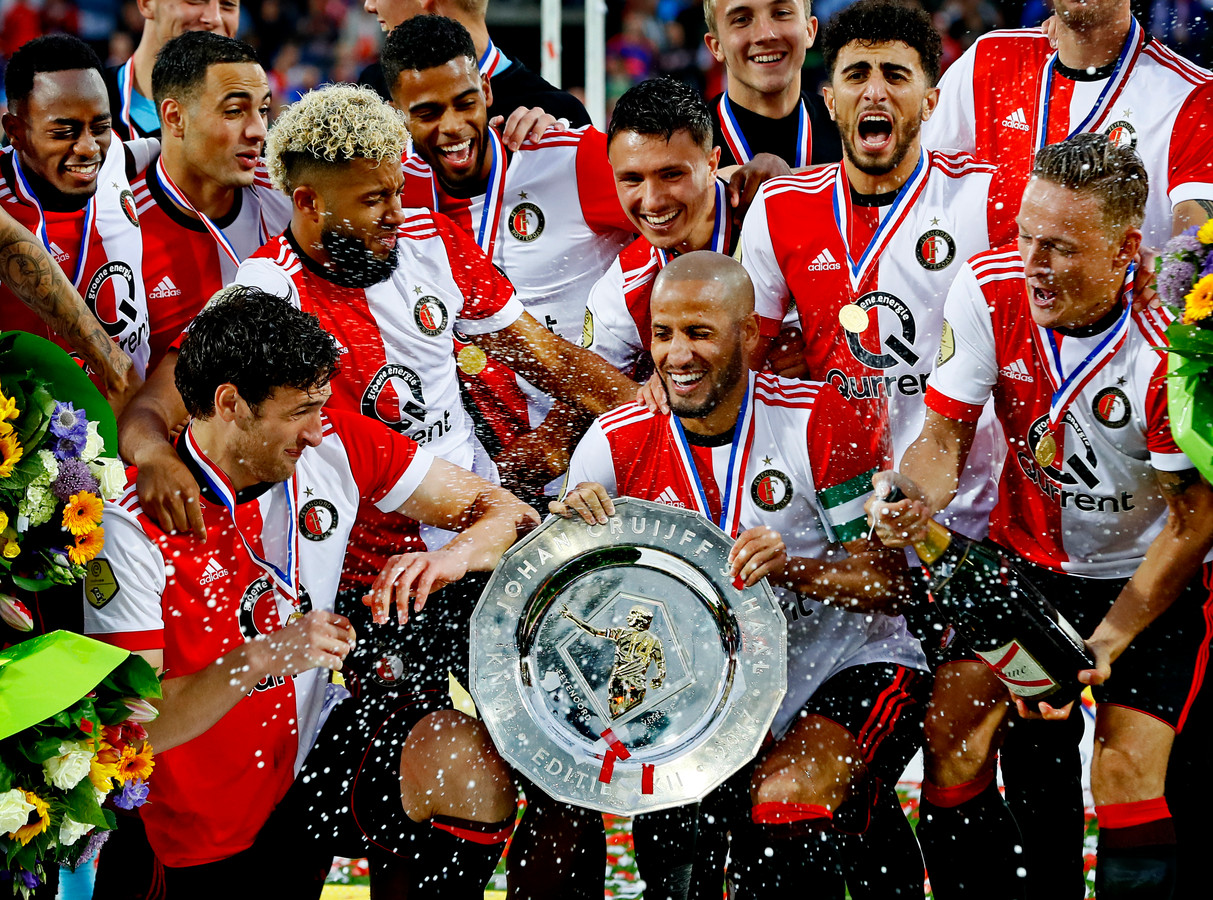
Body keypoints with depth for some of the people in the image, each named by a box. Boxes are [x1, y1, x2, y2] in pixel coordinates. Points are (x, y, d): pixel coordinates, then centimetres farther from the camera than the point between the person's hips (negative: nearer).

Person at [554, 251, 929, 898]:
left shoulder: (816, 420, -13)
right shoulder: (618, 443, -5)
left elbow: (886, 581, -14)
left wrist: (793, 569, -33)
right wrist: (570, 520, -28)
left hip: (851, 667, -4)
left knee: (784, 798, -28)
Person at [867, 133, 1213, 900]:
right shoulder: (990, 291, -16)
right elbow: (945, 436, -8)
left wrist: (1106, 647, -21)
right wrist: (916, 502, -32)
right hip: (1028, 552, 4)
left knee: (1128, 769, -17)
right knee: (955, 736, -10)